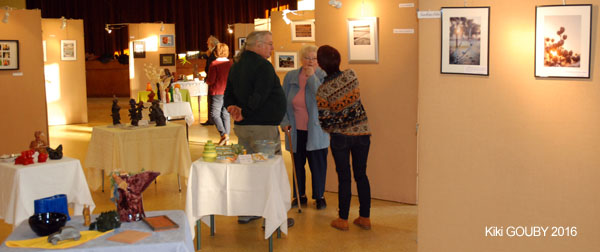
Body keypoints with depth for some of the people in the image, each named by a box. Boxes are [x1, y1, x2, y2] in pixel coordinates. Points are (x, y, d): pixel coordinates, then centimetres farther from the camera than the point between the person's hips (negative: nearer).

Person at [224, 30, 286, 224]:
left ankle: (245, 213, 25)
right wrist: (244, 113, -14)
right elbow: (259, 97, -23)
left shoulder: (236, 66, 15)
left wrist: (233, 107, -4)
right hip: (262, 127, -9)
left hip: (242, 127, 9)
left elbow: (229, 93, 13)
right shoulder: (263, 66, -14)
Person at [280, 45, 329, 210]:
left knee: (318, 164, 3)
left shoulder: (323, 77, -4)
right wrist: (284, 122, 0)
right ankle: (299, 195, 27)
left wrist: (312, 77, -19)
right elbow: (283, 101, 9)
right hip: (296, 131, 3)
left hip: (315, 131, -3)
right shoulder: (291, 77, 4)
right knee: (297, 164, 12)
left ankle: (319, 196, 20)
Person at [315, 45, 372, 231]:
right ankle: (365, 217, 19)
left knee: (344, 177, 8)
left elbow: (324, 121, -11)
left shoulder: (322, 91, -13)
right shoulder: (351, 75, -6)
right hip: (362, 132, 3)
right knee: (361, 174, 13)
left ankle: (343, 219, 17)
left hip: (340, 137, -3)